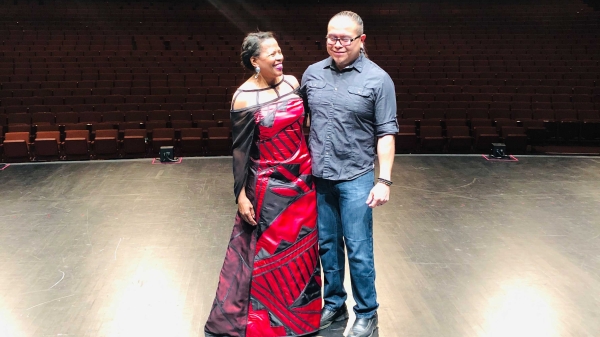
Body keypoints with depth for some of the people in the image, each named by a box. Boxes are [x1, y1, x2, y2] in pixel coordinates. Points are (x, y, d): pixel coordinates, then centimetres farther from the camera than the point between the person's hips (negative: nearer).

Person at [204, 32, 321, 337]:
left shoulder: (292, 82, 0)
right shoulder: (245, 98, -15)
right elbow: (240, 149, -11)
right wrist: (241, 194, -11)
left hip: (303, 178, 6)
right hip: (269, 186, -5)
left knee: (301, 246, 16)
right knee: (268, 252, 5)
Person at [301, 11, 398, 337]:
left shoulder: (378, 79, -6)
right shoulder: (313, 73, 5)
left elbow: (386, 133, -7)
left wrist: (384, 180, -11)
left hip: (356, 178, -4)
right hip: (318, 176, 4)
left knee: (359, 250, 1)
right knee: (327, 244, 14)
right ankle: (333, 304, 32)